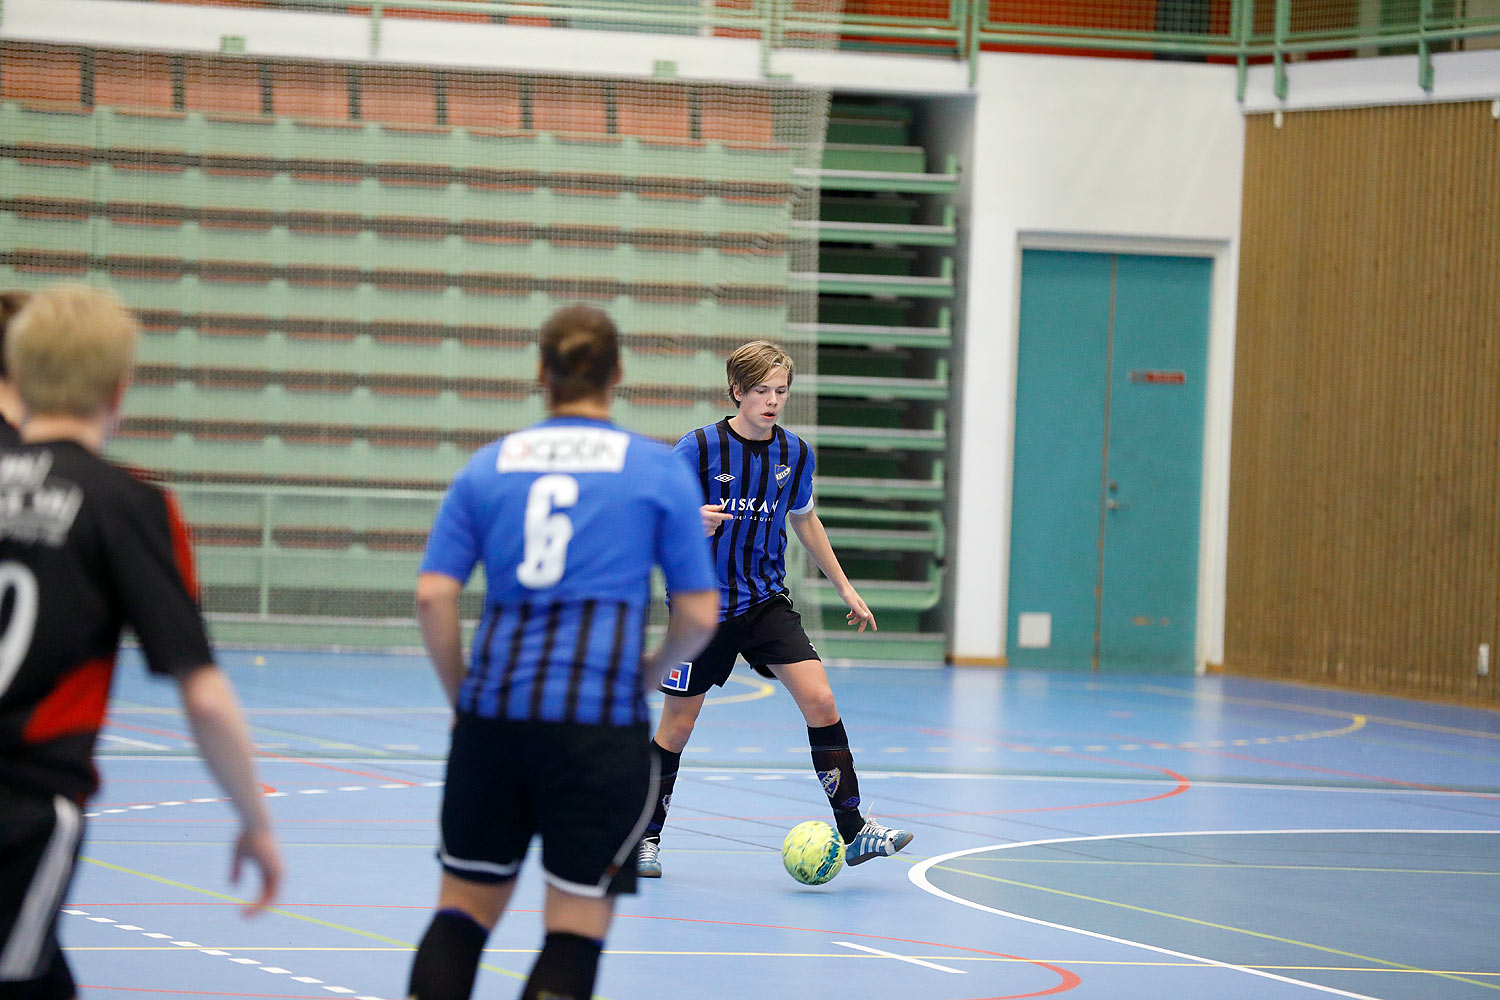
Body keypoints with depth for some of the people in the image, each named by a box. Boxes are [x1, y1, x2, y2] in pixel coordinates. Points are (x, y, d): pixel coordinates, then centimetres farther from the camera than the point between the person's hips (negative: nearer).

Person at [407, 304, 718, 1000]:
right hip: (600, 723, -3)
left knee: (466, 903, 14)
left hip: (493, 711, 3)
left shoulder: (488, 466, 8)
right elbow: (698, 614, 2)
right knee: (576, 927, 1)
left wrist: (462, 696, 12)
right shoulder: (658, 470, 3)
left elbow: (433, 596, 0)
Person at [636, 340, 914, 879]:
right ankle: (647, 836, 21)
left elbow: (805, 520, 18)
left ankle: (854, 831, -9)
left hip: (767, 601, 3)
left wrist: (844, 587, 19)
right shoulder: (699, 446, -12)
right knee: (677, 724, 3)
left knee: (819, 701, -12)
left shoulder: (794, 452, 2)